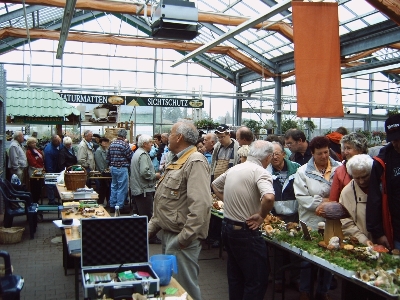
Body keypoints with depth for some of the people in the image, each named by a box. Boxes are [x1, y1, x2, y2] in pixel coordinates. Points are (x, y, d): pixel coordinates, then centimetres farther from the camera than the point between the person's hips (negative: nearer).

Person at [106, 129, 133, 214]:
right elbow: (131, 156, -12)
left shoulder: (111, 144, 8)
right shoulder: (124, 144, -14)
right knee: (122, 188, -1)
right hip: (122, 168, -8)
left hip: (112, 168, 8)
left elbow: (108, 157, 14)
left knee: (114, 187, 14)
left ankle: (112, 206, 20)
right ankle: (120, 207, 2)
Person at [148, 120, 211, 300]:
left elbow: (200, 205, -29)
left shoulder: (195, 162, -18)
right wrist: (151, 228, 17)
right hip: (168, 235, 10)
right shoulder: (177, 161, 15)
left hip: (182, 239, -10)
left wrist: (184, 238, -27)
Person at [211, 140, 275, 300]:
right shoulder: (260, 172, -17)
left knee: (235, 276, 20)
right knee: (257, 280, 5)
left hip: (227, 226, 8)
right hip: (246, 231, -8)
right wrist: (261, 216, -18)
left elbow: (215, 185, 22)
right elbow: (268, 197, -34)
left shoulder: (233, 169, 7)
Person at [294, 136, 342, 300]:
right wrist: (323, 202, -18)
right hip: (310, 223, -1)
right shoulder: (303, 171, -5)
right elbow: (302, 198, -12)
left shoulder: (339, 168, -3)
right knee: (307, 260, 11)